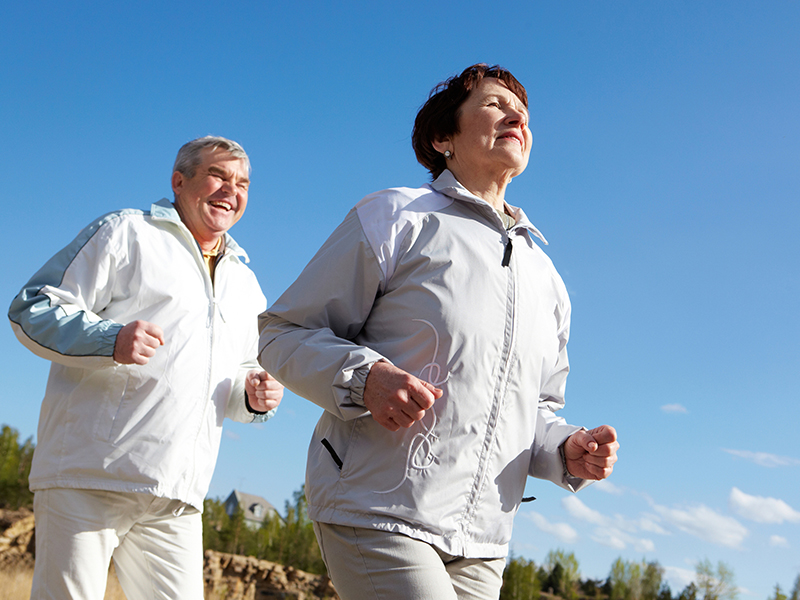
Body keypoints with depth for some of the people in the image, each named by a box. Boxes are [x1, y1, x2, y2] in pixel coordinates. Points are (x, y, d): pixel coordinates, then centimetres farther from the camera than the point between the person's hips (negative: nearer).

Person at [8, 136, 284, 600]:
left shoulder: (245, 284, 25)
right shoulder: (125, 233, 6)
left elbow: (242, 377, 32)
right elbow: (32, 309, -2)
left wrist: (255, 396, 7)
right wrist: (110, 339, -20)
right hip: (90, 475, -5)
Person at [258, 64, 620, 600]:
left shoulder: (546, 278, 18)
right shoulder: (395, 219, 1)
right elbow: (283, 333, 0)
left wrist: (568, 451, 3)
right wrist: (363, 376, -19)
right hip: (378, 516, -6)